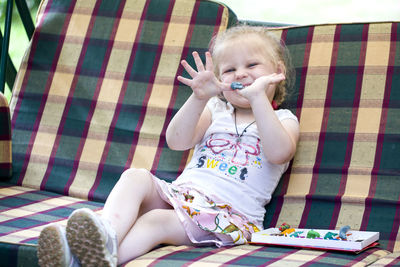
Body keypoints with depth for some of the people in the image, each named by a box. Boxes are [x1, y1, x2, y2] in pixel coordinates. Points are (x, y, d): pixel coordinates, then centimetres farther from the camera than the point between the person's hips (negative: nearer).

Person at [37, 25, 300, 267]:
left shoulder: (284, 120, 11)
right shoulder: (215, 111, 24)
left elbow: (279, 153, -14)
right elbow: (177, 142, 5)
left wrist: (258, 98, -19)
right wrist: (199, 98, -10)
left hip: (228, 213, -4)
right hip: (179, 194, 5)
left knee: (157, 221, -32)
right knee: (135, 176, -24)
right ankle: (107, 233, -52)